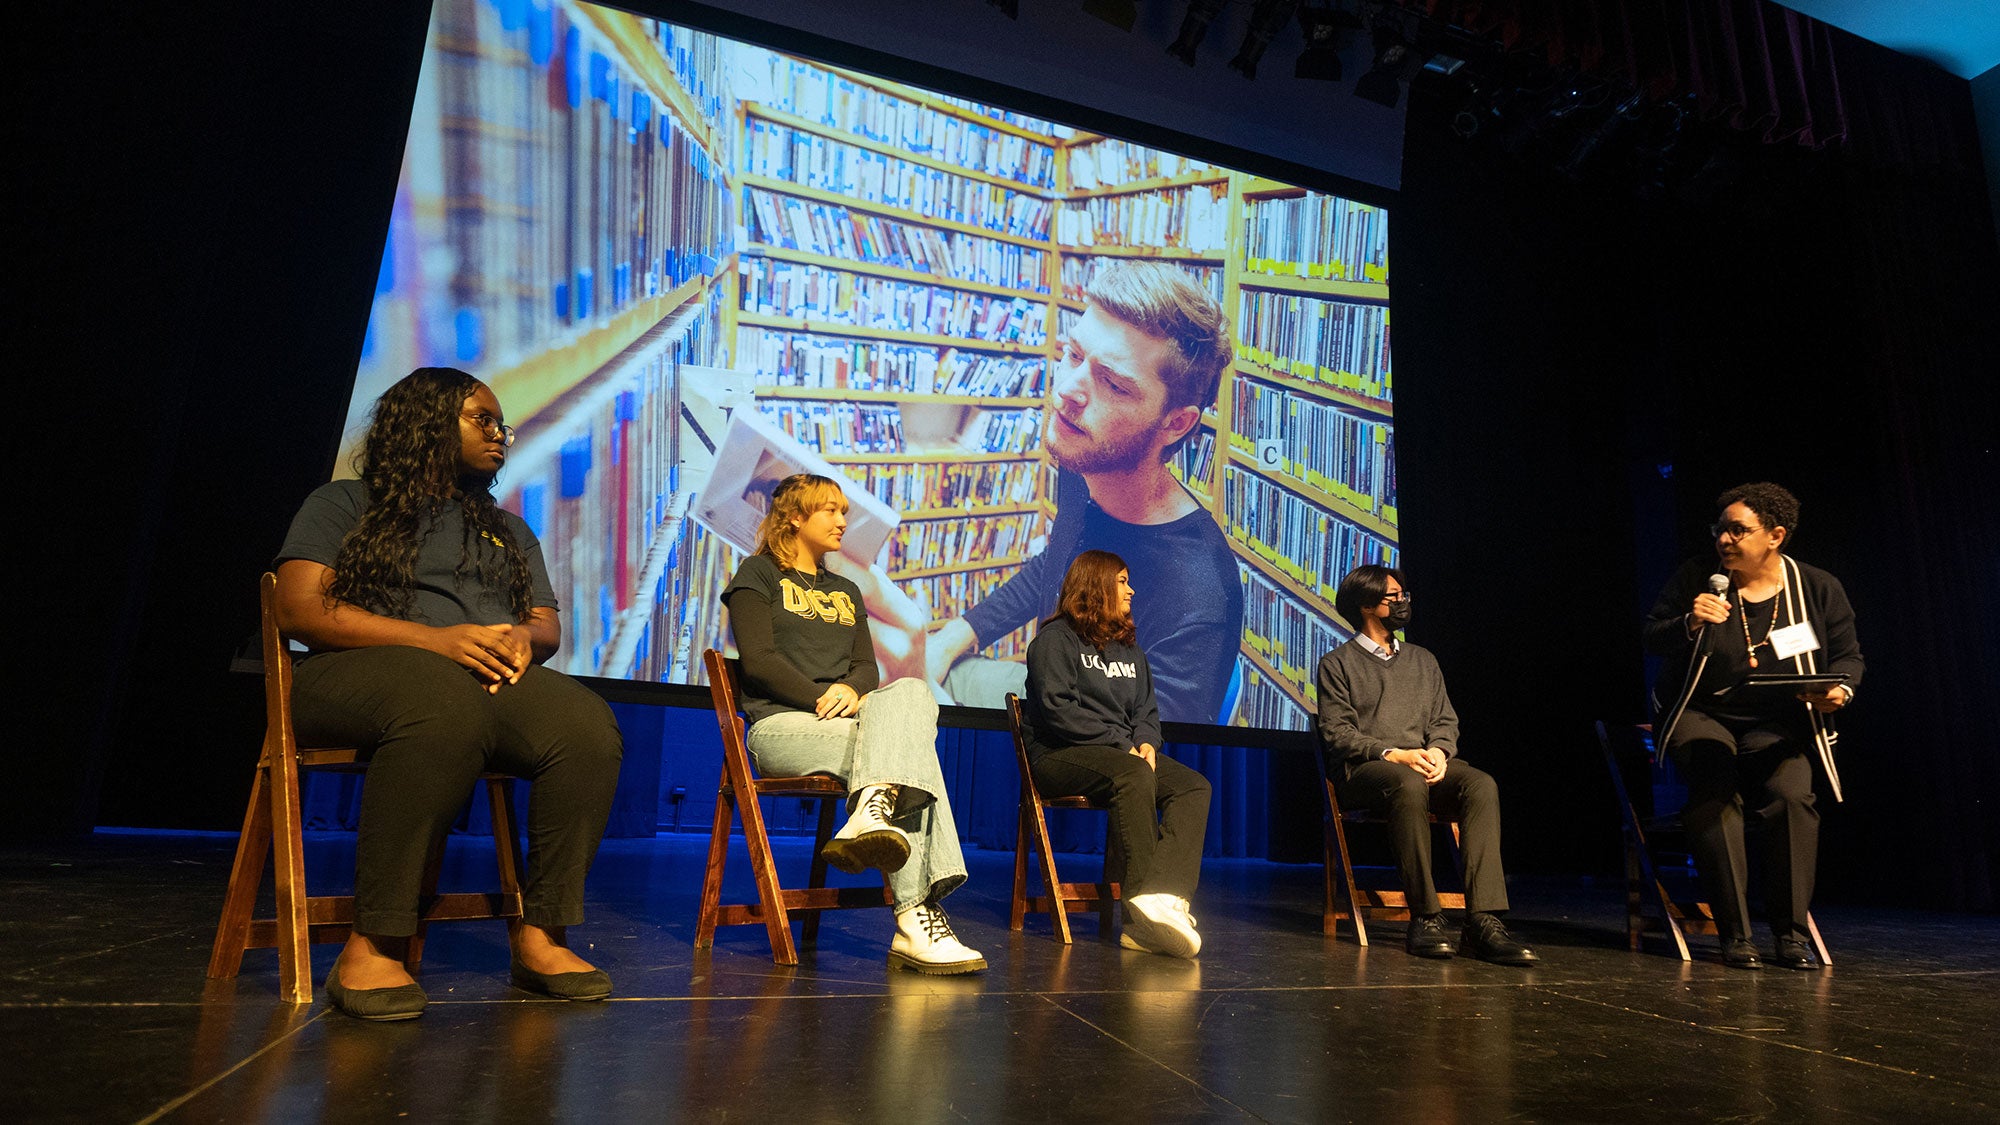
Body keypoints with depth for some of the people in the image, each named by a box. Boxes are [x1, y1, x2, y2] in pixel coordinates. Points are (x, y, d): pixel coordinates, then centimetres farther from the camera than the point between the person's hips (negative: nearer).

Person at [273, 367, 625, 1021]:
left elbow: (548, 625, 22)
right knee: (445, 702, -42)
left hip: (495, 677, 4)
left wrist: (523, 637, -6)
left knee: (588, 727, -31)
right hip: (361, 671, -4)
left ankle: (541, 934, -25)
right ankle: (372, 945, -35)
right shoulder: (343, 505, 16)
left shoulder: (510, 531, 29)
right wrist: (436, 638, -13)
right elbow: (297, 608, 0)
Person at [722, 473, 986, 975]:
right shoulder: (759, 574, 10)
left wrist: (851, 690, -9)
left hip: (839, 720, 5)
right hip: (781, 722, -5)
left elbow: (866, 666, 16)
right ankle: (916, 918, -37)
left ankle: (874, 811, -45)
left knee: (912, 690, -29)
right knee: (910, 750, -30)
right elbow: (759, 661, -4)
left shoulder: (846, 591, 28)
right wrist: (824, 700, -15)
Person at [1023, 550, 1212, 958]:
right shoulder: (1055, 639, 1)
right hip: (1058, 756, -7)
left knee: (1194, 785, -19)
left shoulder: (1129, 649, 24)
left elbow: (1146, 709, 19)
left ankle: (1163, 896, -37)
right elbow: (1058, 710, -12)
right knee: (1133, 774, -36)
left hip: (1126, 754, 7)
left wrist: (1146, 742, -5)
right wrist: (1121, 744, -16)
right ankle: (1144, 900, -38)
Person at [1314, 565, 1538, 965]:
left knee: (1482, 784, -28)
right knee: (1409, 784, -39)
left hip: (1425, 763, 5)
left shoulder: (1422, 659, 25)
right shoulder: (1337, 663, 9)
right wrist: (1394, 755, -17)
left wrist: (1438, 750, -6)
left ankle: (1484, 920, -35)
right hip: (1362, 769, -4)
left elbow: (1446, 720, 18)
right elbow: (1338, 732, -2)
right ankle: (1425, 917, -32)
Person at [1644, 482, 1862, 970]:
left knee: (1793, 794, -28)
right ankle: (1735, 934, -20)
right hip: (1700, 714, -1)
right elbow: (1651, 640, -1)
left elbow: (1848, 655, 11)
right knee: (1715, 793, -29)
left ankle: (1790, 932, -11)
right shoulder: (1696, 577, -1)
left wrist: (1841, 690, -11)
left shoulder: (1819, 589, 3)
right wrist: (1691, 624, -22)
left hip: (1775, 726, 2)